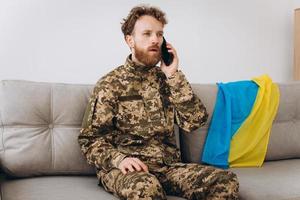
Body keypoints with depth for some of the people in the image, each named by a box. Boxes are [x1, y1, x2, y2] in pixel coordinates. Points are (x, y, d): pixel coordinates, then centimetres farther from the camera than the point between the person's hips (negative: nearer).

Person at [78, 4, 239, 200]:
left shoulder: (166, 78, 11)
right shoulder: (110, 84, 0)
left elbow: (195, 120, -2)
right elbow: (90, 139, -2)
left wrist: (173, 74, -6)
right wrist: (119, 159, -20)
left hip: (168, 165, 5)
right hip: (127, 169, -4)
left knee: (227, 181, -19)